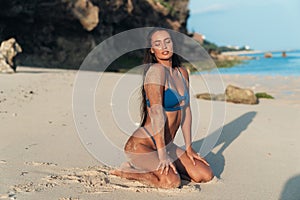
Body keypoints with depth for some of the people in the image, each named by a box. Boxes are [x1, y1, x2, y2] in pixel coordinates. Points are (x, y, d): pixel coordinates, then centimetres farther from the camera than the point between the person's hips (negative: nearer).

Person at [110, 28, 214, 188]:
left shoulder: (182, 72, 7)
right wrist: (163, 155, -27)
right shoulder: (156, 70, -17)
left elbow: (186, 109, 12)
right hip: (142, 145, -8)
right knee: (172, 181, -28)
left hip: (167, 145, 8)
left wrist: (189, 148, 10)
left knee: (206, 175, -1)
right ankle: (130, 171, -2)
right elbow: (156, 112, -24)